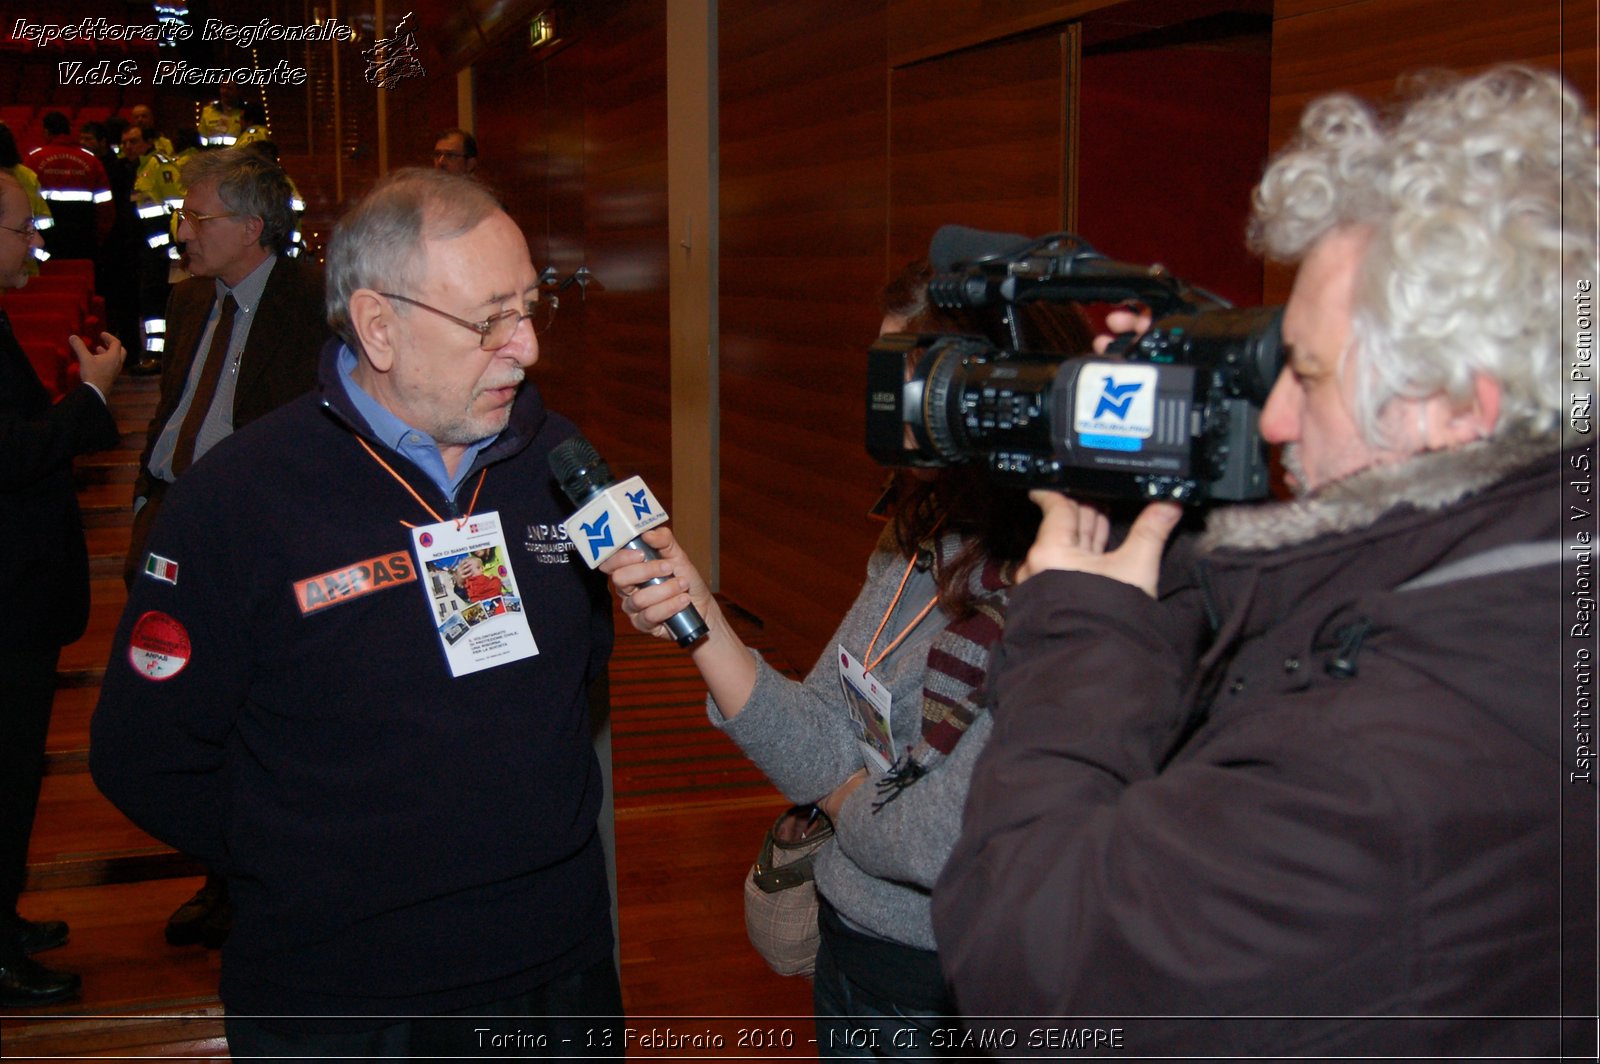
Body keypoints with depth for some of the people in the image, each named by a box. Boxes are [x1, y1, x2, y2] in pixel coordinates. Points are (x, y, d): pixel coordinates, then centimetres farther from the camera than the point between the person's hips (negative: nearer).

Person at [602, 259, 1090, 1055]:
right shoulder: (922, 545, 0)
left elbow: (944, 842, -26)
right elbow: (824, 759, -3)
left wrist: (842, 799, -6)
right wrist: (701, 621, -13)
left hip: (952, 996, -7)